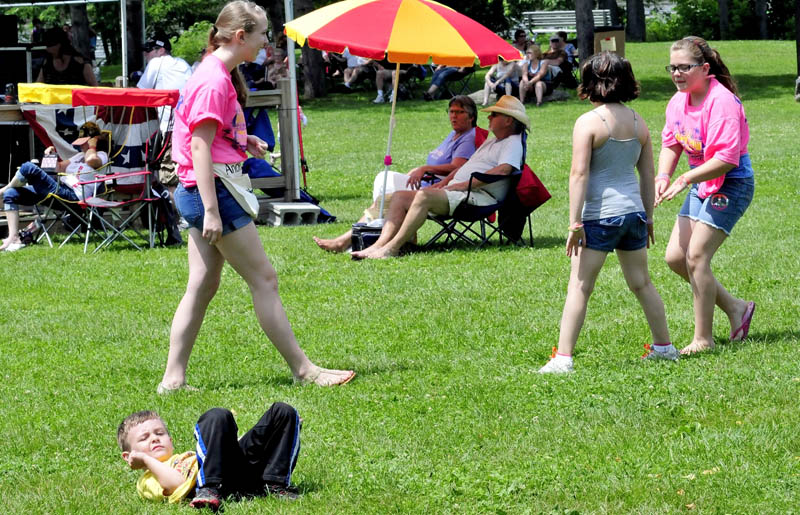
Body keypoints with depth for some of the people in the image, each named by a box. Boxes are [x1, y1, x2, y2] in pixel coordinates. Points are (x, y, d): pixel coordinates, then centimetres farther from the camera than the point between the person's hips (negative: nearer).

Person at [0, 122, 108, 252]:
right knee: (11, 194, 1)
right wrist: (52, 155, 19)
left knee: (28, 168, -22)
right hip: (60, 188, 11)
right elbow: (60, 167, 37)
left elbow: (90, 160, -25)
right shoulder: (80, 155, 30)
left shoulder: (102, 156, 1)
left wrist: (92, 146, -5)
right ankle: (14, 239, -6)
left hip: (72, 195, -11)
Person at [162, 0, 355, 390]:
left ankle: (172, 378, 8)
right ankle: (303, 370, 2)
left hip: (206, 192, 11)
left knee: (203, 285, 9)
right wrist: (212, 211, -24)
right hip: (213, 189, -11)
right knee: (263, 279, -4)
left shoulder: (219, 75, 15)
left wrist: (243, 141, 11)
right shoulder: (214, 81, -17)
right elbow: (200, 147, -21)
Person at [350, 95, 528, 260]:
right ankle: (380, 245, -22)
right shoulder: (491, 142, 31)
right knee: (400, 197, -4)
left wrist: (463, 185, -20)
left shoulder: (513, 143, -1)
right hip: (456, 192, 10)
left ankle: (392, 247, -36)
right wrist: (443, 184, 15)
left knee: (425, 195, -34)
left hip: (479, 197, -10)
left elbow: (503, 170, -19)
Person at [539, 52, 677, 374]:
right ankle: (664, 346, 27)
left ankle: (563, 357, -8)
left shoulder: (588, 122, -11)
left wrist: (575, 223, -15)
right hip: (633, 213, 6)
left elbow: (579, 174, -16)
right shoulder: (638, 123, 7)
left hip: (600, 215, -6)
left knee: (579, 288, -4)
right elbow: (648, 174, 11)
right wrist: (648, 217, 20)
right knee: (641, 284, 18)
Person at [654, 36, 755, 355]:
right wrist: (663, 177, -6)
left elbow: (727, 159, -27)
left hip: (731, 185, -9)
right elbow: (671, 143, 13)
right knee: (675, 257, 5)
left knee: (696, 257, -13)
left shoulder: (721, 102, -23)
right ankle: (735, 307, 21)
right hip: (701, 186, 9)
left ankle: (703, 338, -2)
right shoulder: (678, 101, 3)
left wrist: (685, 180, -29)